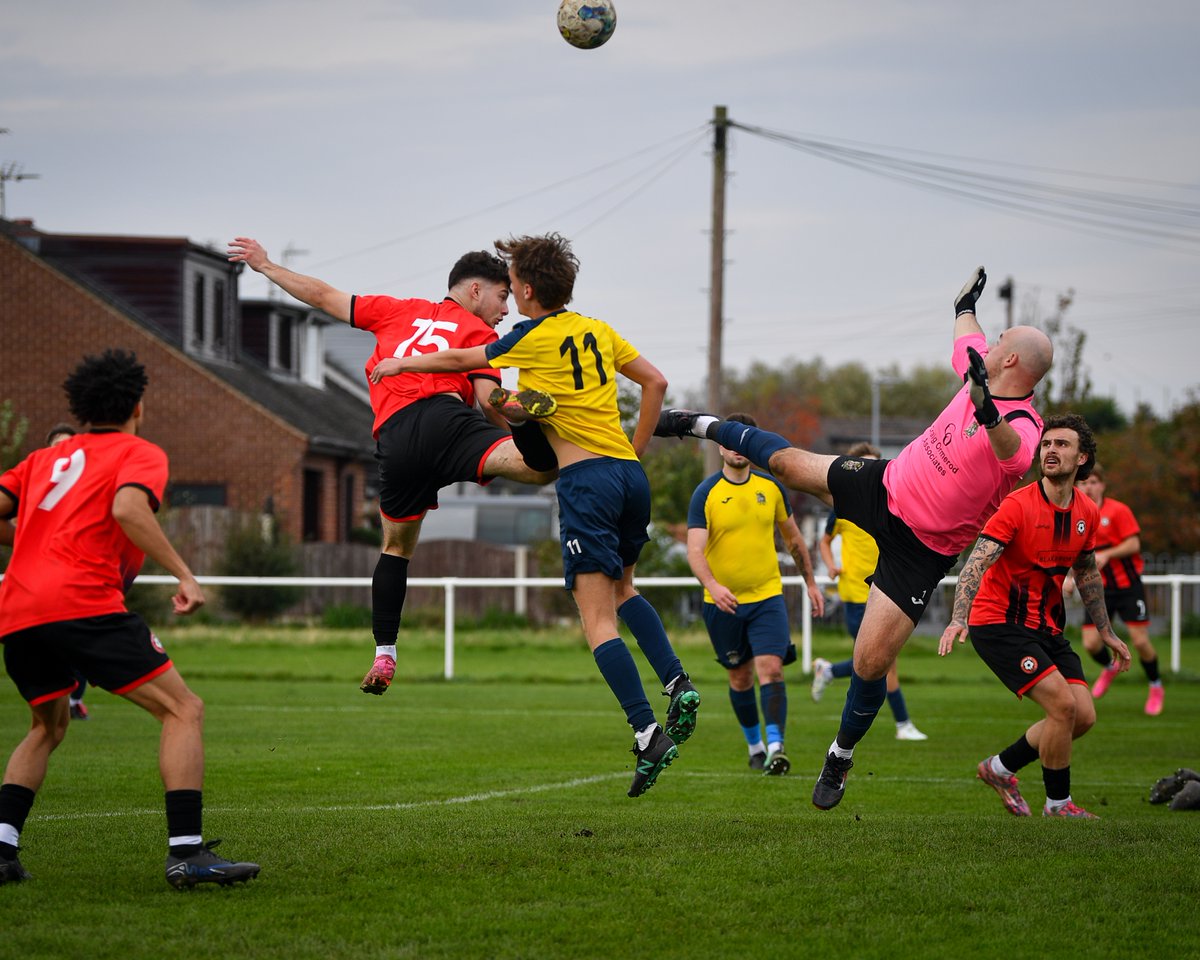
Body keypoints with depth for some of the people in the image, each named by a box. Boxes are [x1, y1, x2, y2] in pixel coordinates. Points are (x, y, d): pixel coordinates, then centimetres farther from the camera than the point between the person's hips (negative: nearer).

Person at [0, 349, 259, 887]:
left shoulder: (43, 459, 27)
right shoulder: (140, 454, 10)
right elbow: (127, 508, -12)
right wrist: (184, 575, -14)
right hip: (82, 602, -7)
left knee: (48, 727, 29)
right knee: (183, 710, -3)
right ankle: (186, 852, -16)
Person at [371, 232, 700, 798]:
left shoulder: (534, 337, -2)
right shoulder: (597, 331, 14)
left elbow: (458, 361, 9)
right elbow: (655, 382, 19)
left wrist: (401, 364, 25)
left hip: (586, 477, -7)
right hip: (629, 474, 7)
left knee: (598, 619, -8)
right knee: (621, 588, 27)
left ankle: (646, 731, -20)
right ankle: (678, 684, 8)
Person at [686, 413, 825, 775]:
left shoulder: (771, 487, 3)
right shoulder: (705, 494, -8)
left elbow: (793, 538, 17)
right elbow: (695, 549, -18)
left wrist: (811, 583, 20)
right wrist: (713, 586, -35)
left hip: (767, 596, 1)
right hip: (723, 602, -1)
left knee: (771, 668, -16)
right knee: (740, 677, 10)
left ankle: (775, 747, -23)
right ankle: (754, 745, 29)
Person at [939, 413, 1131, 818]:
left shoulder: (1087, 514, 3)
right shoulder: (1018, 505, -18)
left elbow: (1086, 572, 20)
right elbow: (976, 563, -27)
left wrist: (1105, 632, 24)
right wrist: (959, 618, -42)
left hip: (1046, 628, 7)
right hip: (999, 623, -7)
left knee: (1083, 716, -1)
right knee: (1064, 704, -18)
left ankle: (1001, 768, 19)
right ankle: (1058, 803, 0)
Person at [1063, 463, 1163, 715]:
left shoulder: (1118, 511, -9)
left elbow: (1134, 544, -14)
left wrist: (1106, 554, -26)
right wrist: (1073, 578, 3)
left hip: (1127, 584, -4)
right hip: (1098, 590, 4)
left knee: (1140, 640, -8)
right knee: (1091, 643, -5)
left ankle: (1155, 687, 17)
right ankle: (1108, 667, 30)